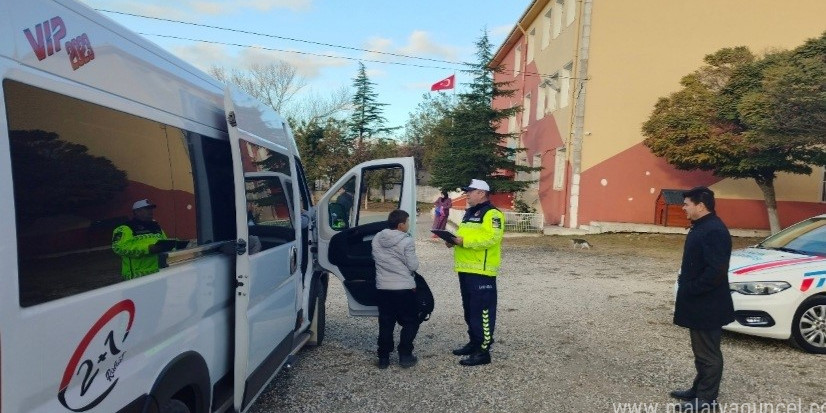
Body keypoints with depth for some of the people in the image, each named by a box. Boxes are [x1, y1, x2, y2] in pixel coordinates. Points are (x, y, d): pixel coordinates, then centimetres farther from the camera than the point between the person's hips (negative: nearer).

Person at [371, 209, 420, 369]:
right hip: (404, 288, -5)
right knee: (410, 323, 11)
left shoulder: (377, 239, 2)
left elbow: (376, 258, 11)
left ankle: (383, 357, 16)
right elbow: (413, 266, -11)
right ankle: (405, 356, 9)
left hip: (383, 288, 5)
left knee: (385, 324, 13)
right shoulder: (406, 241, -14)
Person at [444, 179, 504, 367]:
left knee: (482, 311, -7)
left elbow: (491, 238, -23)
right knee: (469, 309, 17)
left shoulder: (492, 214, -10)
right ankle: (474, 342, 30)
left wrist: (463, 241, -25)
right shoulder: (469, 213, 20)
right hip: (466, 269, 10)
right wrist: (454, 240, 5)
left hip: (481, 271, -10)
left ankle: (483, 351, -3)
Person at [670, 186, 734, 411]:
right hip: (698, 303, 10)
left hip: (707, 306, -10)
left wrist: (689, 290, -20)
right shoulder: (701, 226, 11)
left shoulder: (714, 231, -22)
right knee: (701, 350, 20)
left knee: (708, 353, 3)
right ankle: (699, 389, 33)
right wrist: (685, 288, 11)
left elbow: (716, 271, -28)